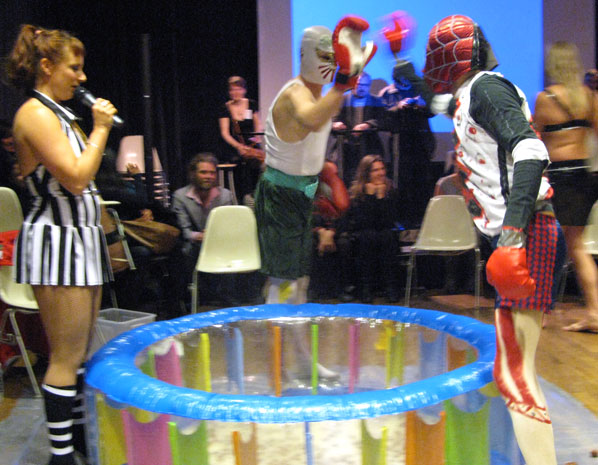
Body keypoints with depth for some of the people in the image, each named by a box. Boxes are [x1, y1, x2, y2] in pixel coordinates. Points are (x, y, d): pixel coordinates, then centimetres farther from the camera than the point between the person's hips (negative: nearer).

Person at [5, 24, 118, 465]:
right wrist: (100, 128, -10)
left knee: (80, 351, 15)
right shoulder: (35, 113, -11)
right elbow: (76, 177, -19)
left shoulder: (60, 114, 18)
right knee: (66, 356, -3)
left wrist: (98, 131, 13)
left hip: (82, 240, 10)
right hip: (55, 242, -10)